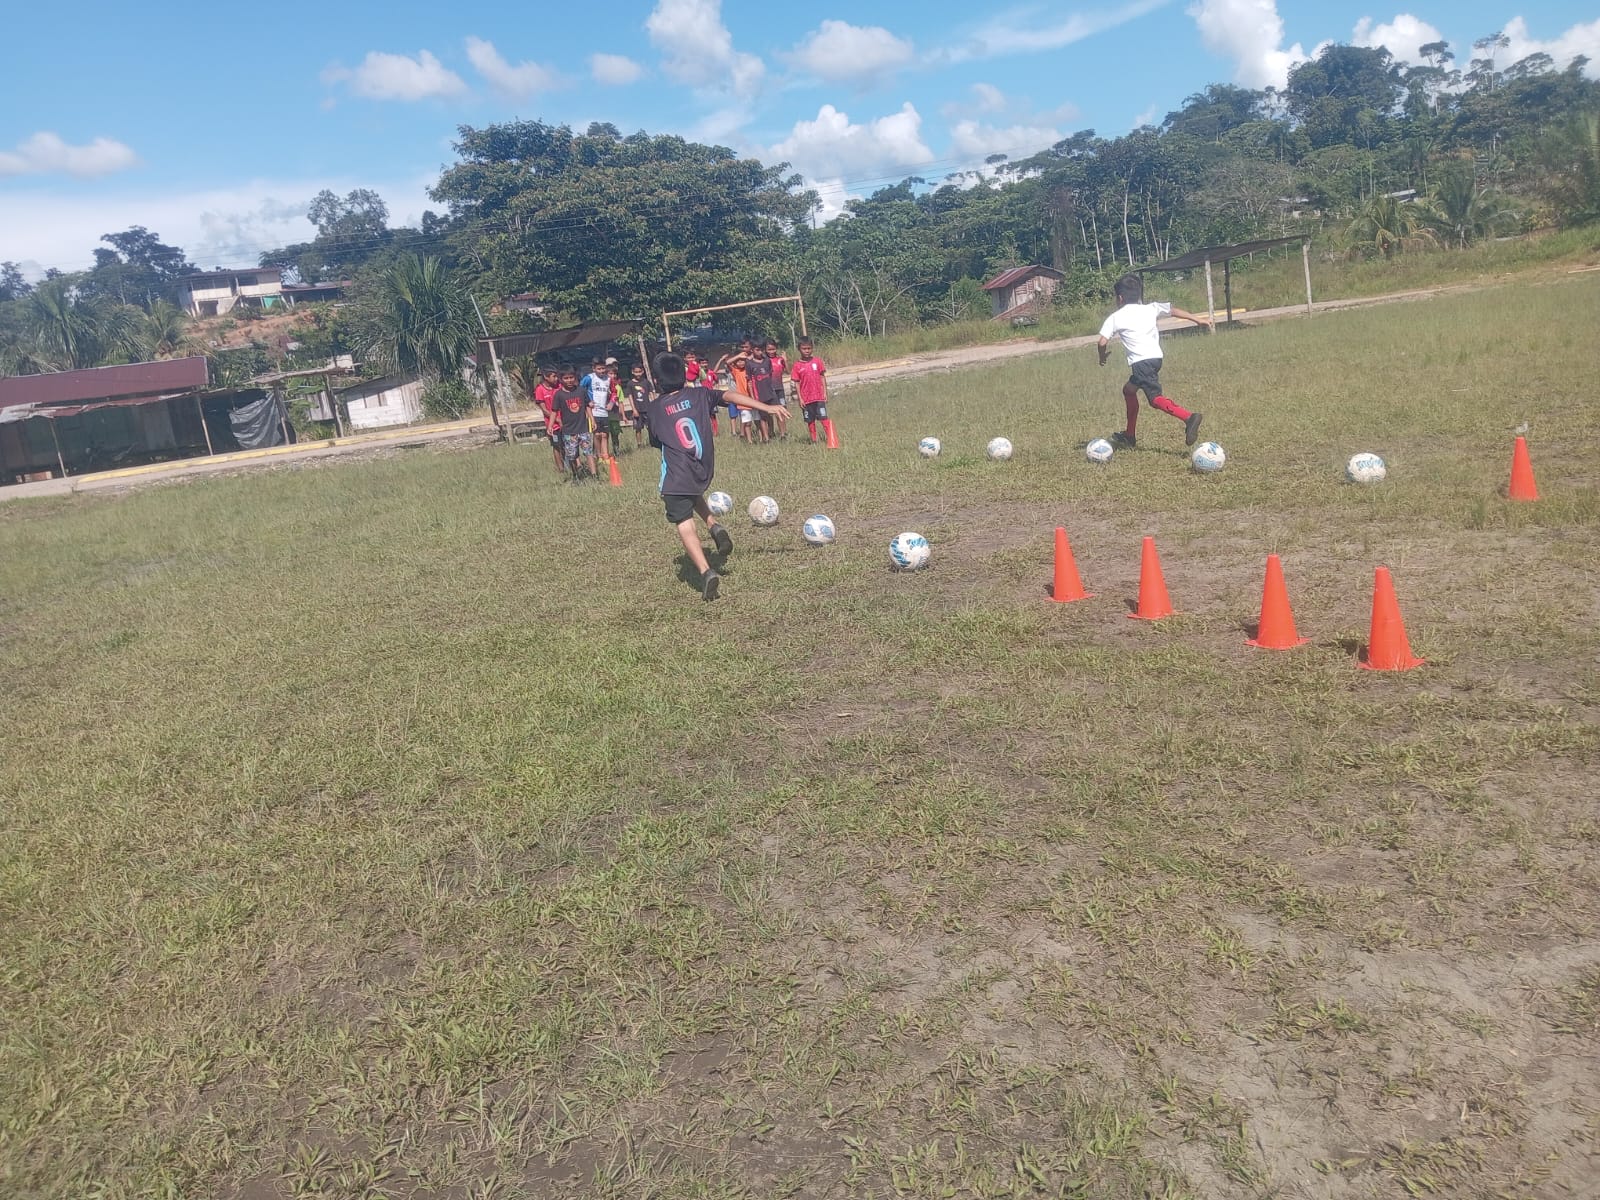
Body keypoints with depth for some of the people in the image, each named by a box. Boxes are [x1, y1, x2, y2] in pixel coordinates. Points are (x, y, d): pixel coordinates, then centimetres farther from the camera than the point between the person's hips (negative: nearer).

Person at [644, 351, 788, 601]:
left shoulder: (653, 409, 6)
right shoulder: (699, 394, 9)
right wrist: (768, 407, -8)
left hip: (676, 475, -4)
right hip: (704, 472, 4)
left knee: (684, 524, -4)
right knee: (693, 493, 36)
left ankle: (706, 572, -23)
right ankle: (713, 524, 11)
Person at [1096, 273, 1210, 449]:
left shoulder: (1115, 317, 3)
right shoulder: (1150, 309, 17)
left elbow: (1103, 342, -5)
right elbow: (1173, 310, 21)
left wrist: (1103, 356, 15)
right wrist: (1197, 319, 30)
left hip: (1140, 362, -7)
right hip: (1156, 357, 7)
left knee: (1155, 399, -14)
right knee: (1129, 390, 25)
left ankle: (1188, 418, -37)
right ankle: (1129, 436, 32)